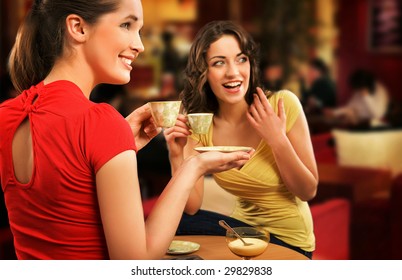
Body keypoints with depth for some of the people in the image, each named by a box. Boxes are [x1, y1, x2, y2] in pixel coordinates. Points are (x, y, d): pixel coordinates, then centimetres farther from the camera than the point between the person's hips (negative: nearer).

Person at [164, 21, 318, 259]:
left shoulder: (282, 104, -18)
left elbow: (308, 191, -13)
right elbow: (191, 207, -11)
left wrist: (278, 140, -26)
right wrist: (177, 157, -27)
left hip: (286, 239, -4)